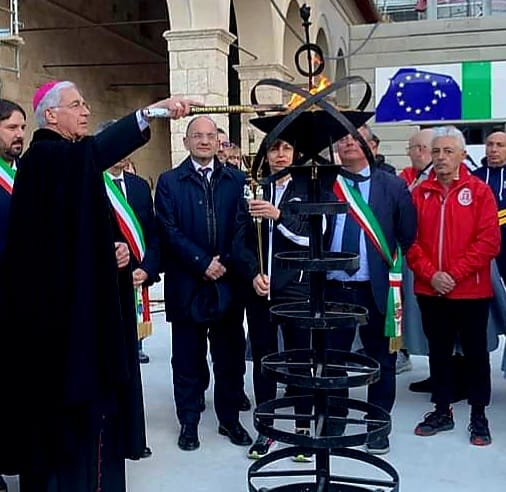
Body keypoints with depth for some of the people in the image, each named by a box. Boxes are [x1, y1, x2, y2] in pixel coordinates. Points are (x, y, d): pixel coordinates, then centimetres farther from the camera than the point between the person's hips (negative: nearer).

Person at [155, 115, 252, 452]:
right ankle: (189, 422, 22)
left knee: (231, 357, 9)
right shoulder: (169, 181, 3)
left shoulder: (237, 180, 7)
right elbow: (170, 232, -5)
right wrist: (203, 262, -12)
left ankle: (230, 418, 25)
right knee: (188, 358, 8)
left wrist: (225, 262, -10)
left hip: (228, 283, 2)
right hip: (188, 285, -1)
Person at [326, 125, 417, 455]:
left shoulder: (393, 186, 0)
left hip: (376, 290, -1)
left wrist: (392, 268, 2)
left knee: (381, 362, 10)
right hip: (333, 289, 1)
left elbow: (408, 235, 4)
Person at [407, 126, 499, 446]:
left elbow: (489, 240, -9)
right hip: (430, 290, 3)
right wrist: (430, 274, -11)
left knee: (475, 352, 8)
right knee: (439, 351, 13)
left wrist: (455, 274, -15)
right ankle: (442, 411, 27)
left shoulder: (479, 191, -4)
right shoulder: (420, 193, 4)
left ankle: (479, 416, 21)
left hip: (472, 291, -3)